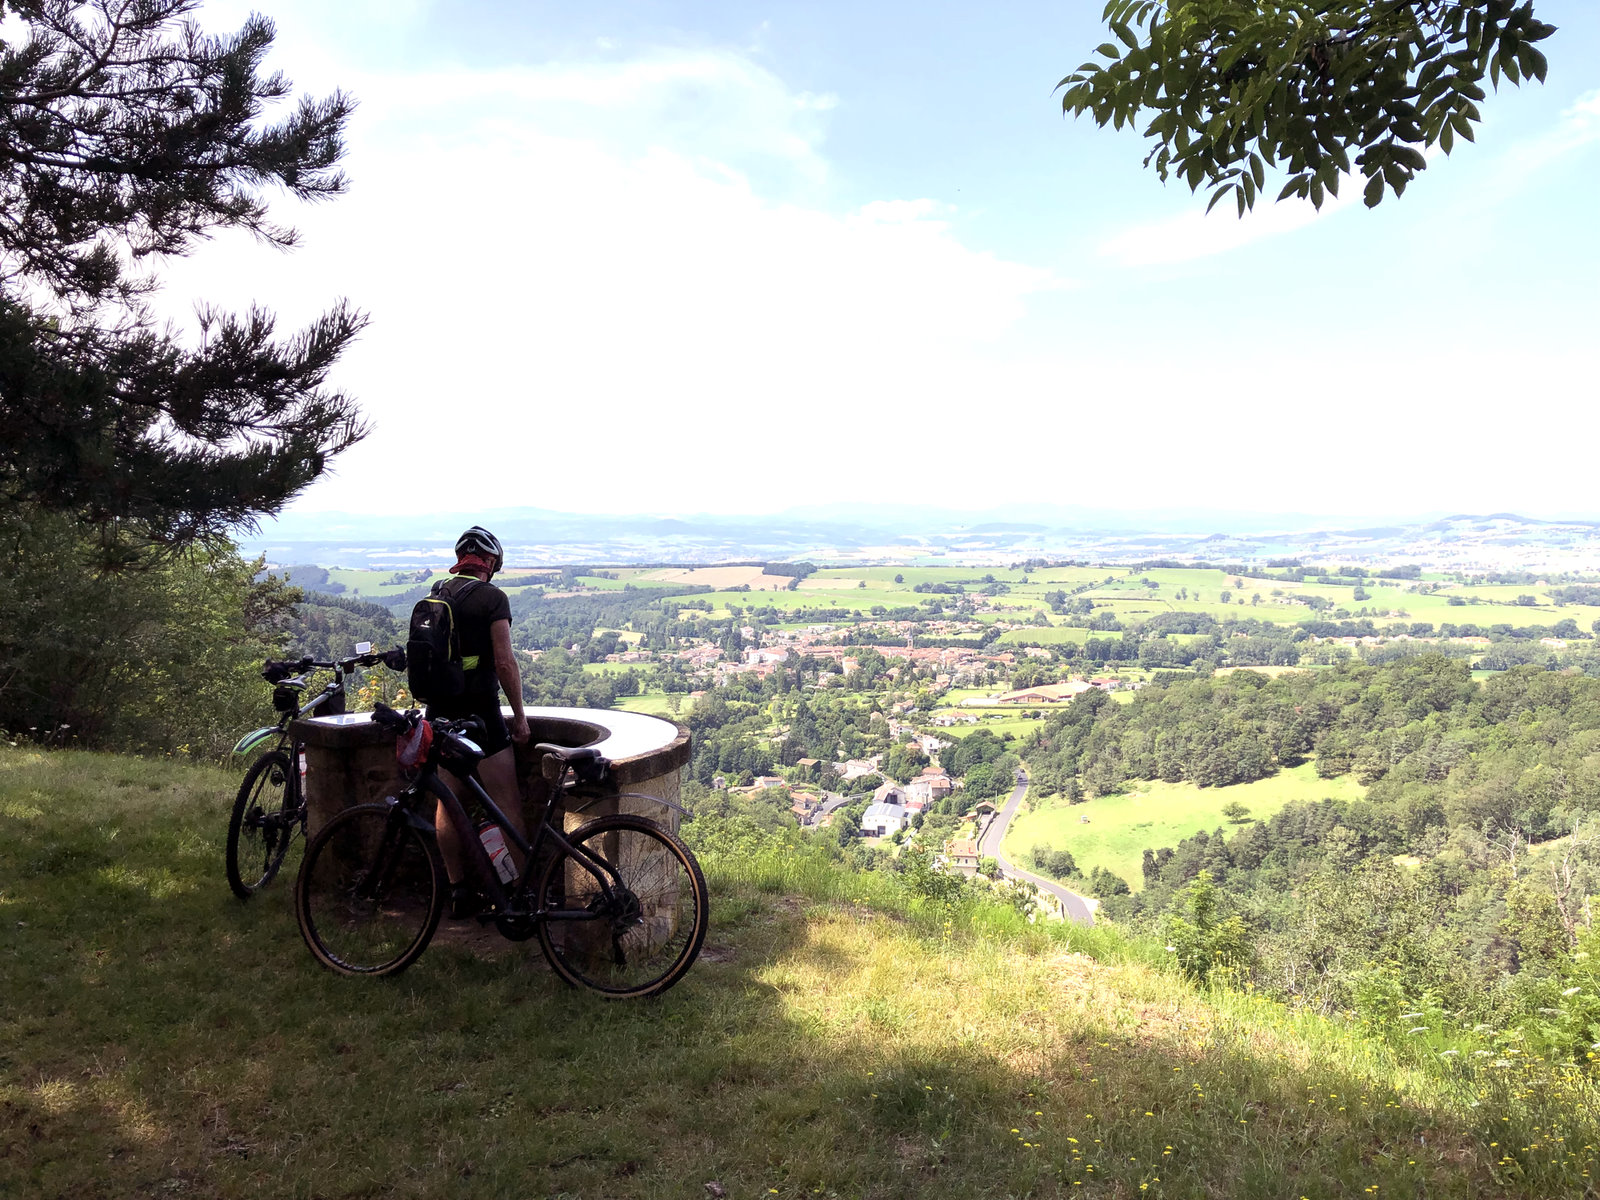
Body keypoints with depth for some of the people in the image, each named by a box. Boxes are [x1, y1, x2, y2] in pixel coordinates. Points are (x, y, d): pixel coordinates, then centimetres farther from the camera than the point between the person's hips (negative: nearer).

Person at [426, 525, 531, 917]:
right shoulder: (492, 597, -10)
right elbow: (504, 662, -15)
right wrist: (519, 715, -6)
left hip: (440, 713, 7)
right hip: (480, 712, -7)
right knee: (507, 804, 0)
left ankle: (458, 891, 20)